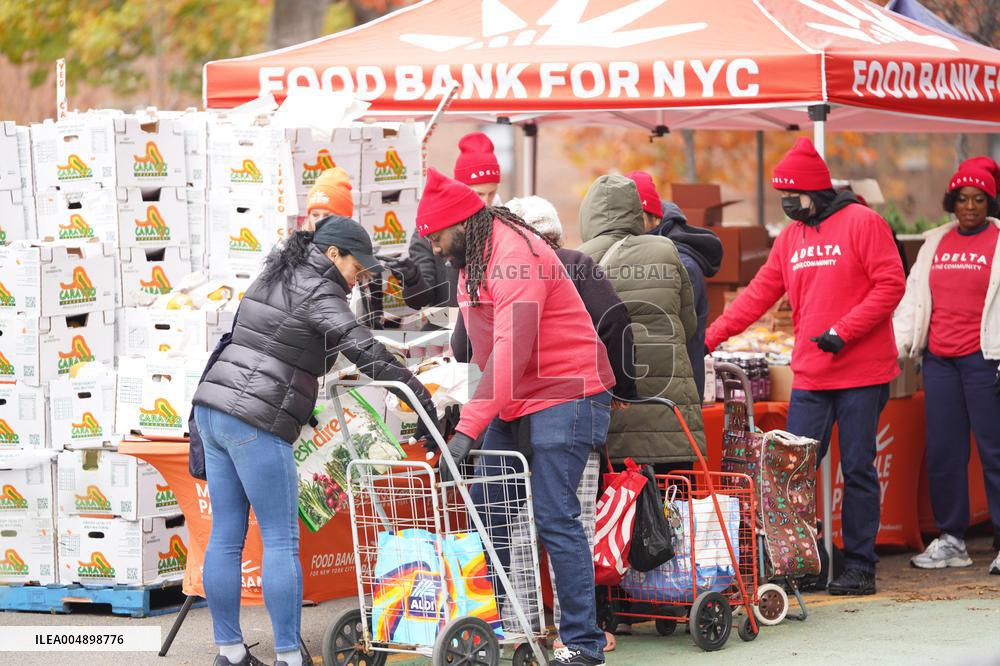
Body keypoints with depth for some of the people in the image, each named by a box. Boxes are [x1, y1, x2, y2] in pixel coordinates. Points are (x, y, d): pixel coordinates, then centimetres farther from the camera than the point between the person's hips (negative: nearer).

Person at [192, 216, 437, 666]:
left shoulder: (273, 279, 19)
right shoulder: (318, 292, -8)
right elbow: (362, 350, -19)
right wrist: (418, 392, -16)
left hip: (212, 409, 9)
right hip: (255, 424, -9)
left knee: (225, 537, 9)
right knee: (281, 540, -5)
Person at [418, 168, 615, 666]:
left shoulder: (515, 256, -20)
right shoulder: (474, 259, 13)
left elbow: (511, 350, -29)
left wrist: (469, 427, -33)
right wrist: (474, 414, 7)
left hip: (563, 398, -10)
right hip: (512, 406, 10)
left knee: (552, 517, -13)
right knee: (490, 509, 6)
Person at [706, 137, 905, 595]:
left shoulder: (862, 223, -5)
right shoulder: (791, 236, 14)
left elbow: (890, 285, -11)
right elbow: (758, 295, 14)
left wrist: (842, 333, -17)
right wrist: (708, 339, 7)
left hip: (862, 375, -6)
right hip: (810, 379, 6)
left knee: (858, 469, 0)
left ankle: (859, 566, 7)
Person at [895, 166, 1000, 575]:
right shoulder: (935, 242, 16)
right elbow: (914, 296, 18)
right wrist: (895, 346, 10)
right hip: (939, 358, 5)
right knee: (942, 451, 5)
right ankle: (951, 540, 13)